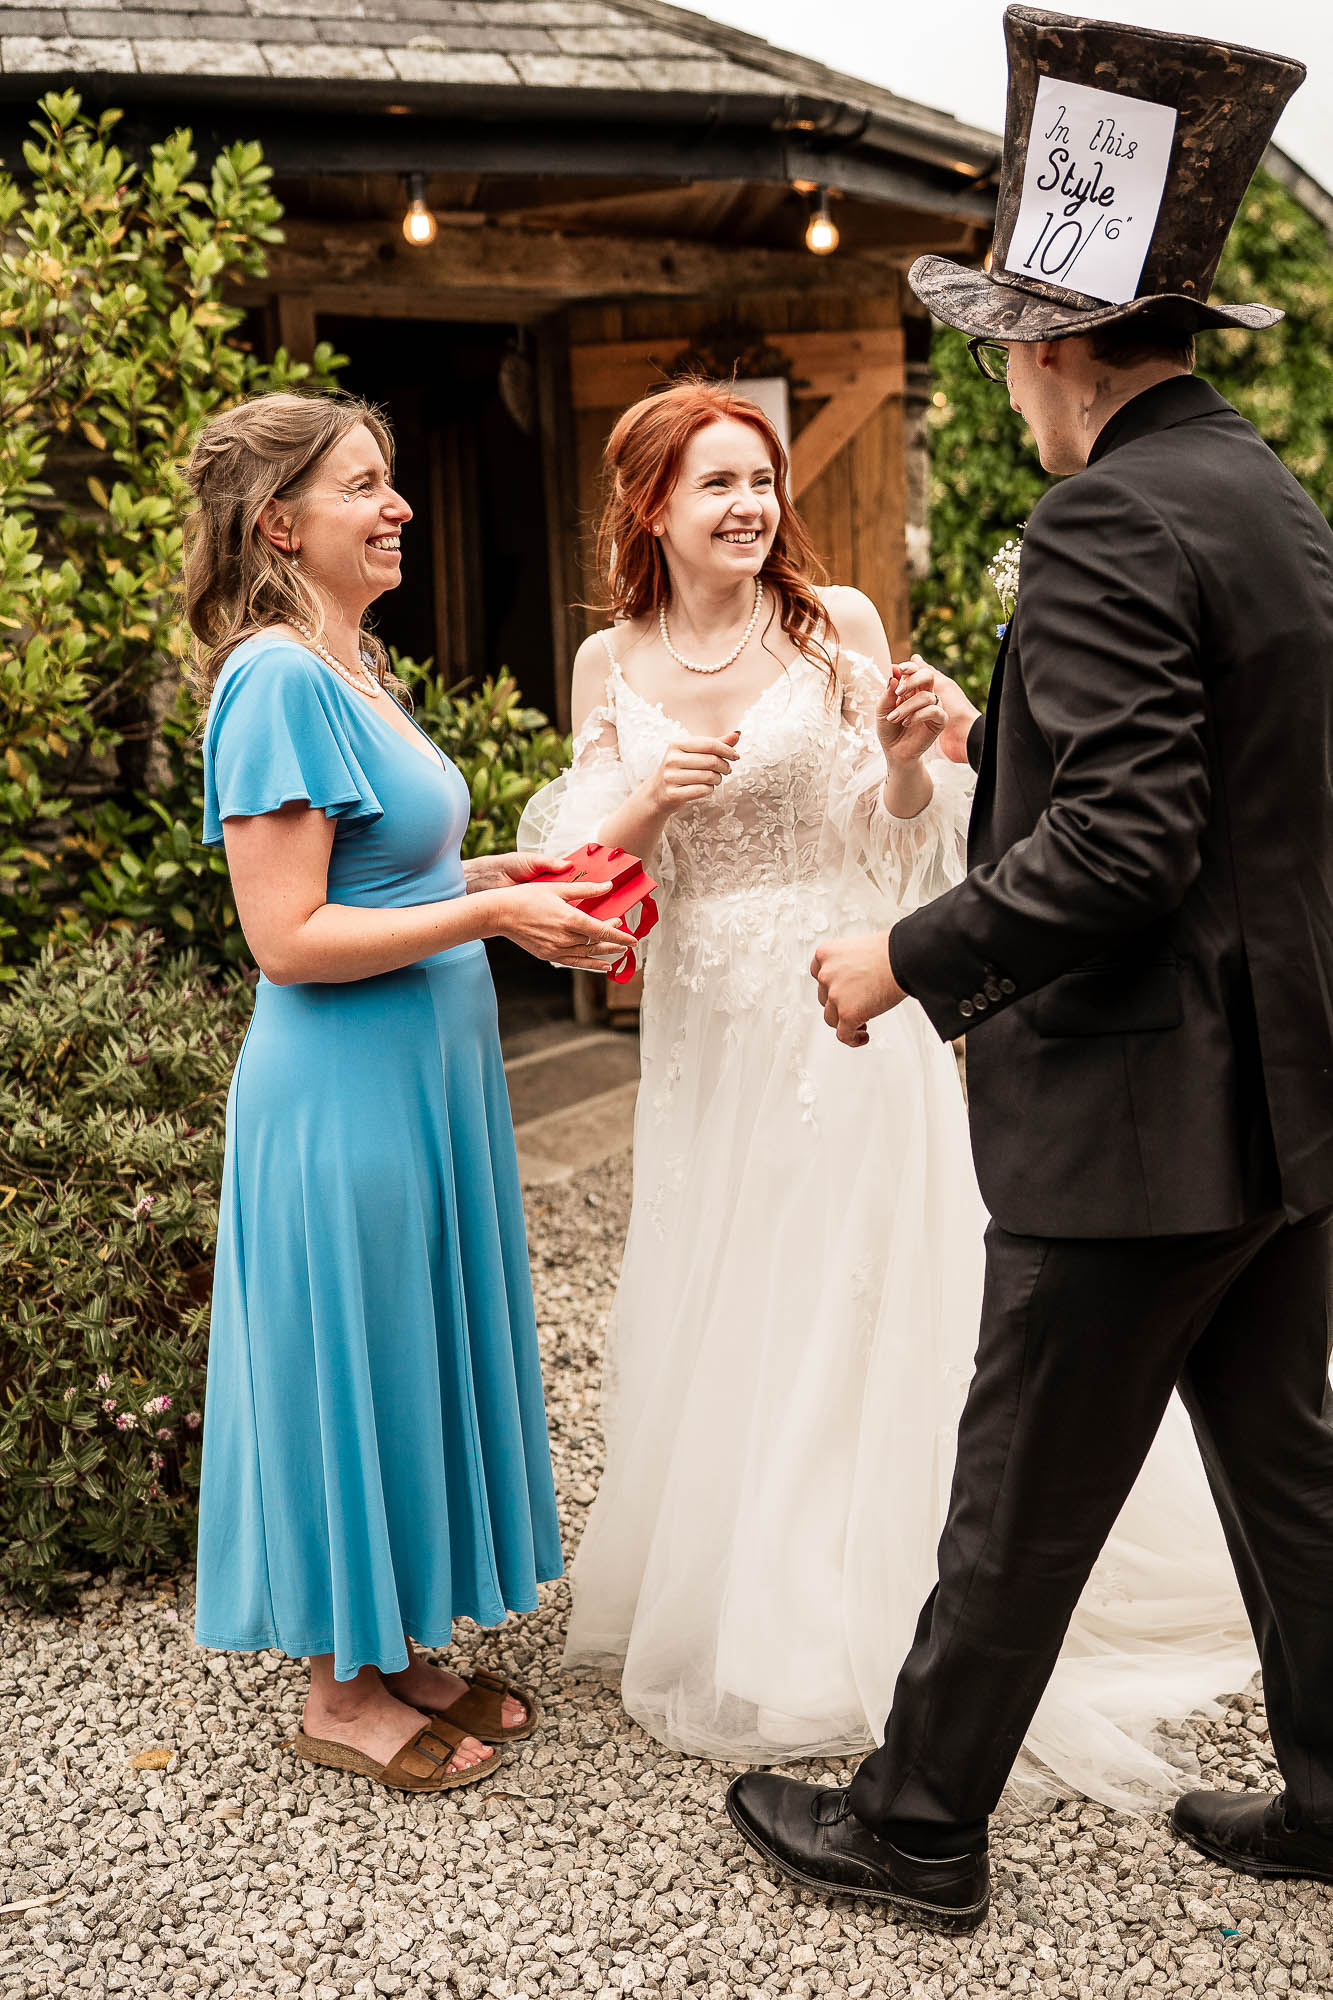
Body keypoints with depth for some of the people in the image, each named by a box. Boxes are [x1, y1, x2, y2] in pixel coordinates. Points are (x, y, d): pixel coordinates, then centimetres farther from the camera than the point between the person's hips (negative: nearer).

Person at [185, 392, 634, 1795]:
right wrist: (488, 915, -20)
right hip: (345, 1091, -10)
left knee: (418, 1353, 17)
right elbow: (288, 935, -22)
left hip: (418, 1075, 10)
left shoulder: (354, 667, 11)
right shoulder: (279, 680, -18)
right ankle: (341, 1689, 23)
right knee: (352, 1363, 4)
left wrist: (498, 875, 6)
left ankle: (396, 1643, 34)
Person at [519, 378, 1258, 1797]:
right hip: (704, 1022, 3)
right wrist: (649, 800, -16)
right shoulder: (610, 663, 3)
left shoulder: (836, 624, -5)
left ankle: (842, 1629, 22)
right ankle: (710, 1590, 35)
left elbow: (899, 833, -2)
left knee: (845, 1308, 4)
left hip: (843, 1009, -3)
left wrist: (907, 756, -22)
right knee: (709, 1315, 14)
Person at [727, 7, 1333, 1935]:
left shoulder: (1107, 523, -19)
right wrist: (985, 729, 28)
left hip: (1146, 1112, -9)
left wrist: (910, 960, -14)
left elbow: (1120, 847, -27)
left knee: (1023, 1503, 6)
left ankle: (917, 1828, 23)